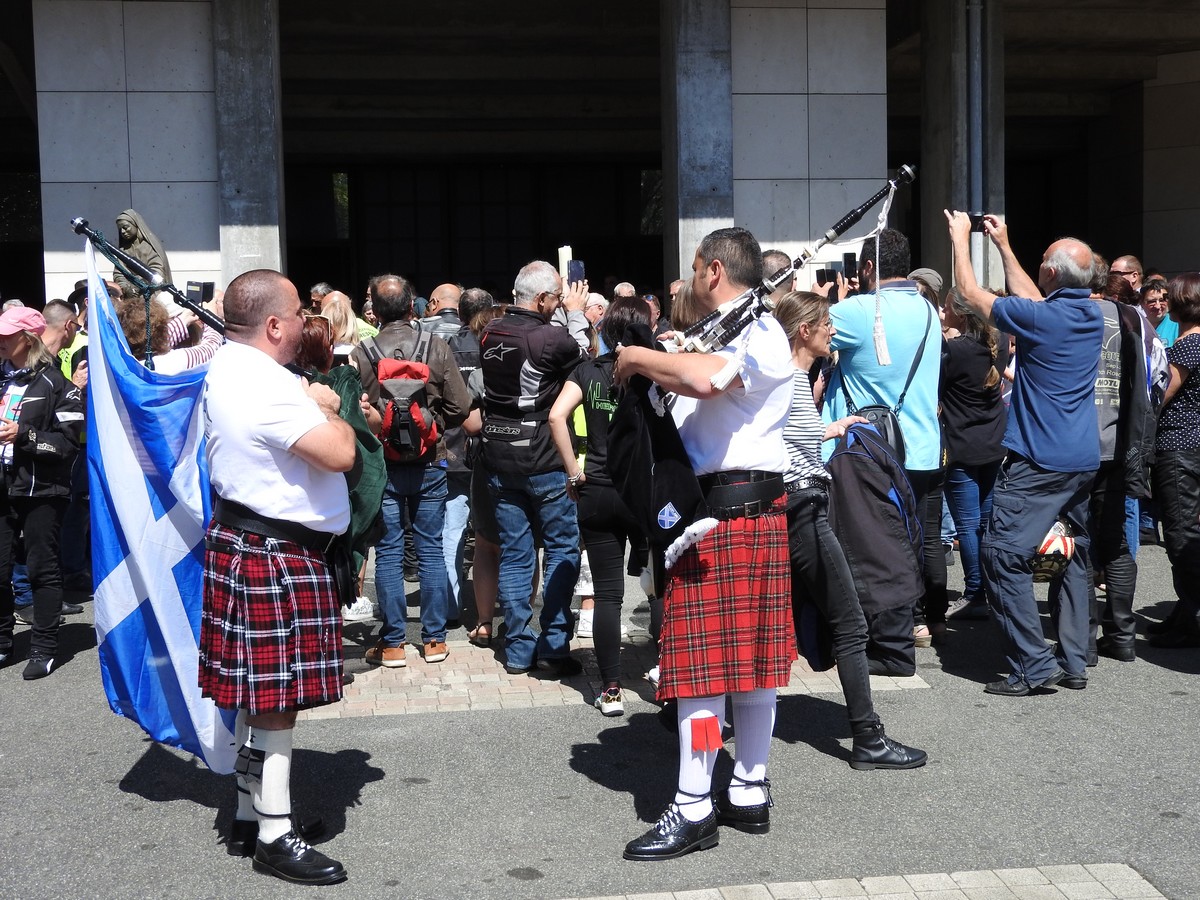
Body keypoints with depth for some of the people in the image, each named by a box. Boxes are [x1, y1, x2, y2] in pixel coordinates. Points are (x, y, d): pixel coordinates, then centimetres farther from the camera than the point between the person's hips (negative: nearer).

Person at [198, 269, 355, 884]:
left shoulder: (228, 366, 10)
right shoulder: (266, 386, -23)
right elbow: (340, 453, -25)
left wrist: (317, 406, 6)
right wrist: (327, 409, -6)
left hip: (242, 539, 11)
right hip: (276, 554, -10)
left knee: (258, 690, 17)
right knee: (275, 695, -2)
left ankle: (249, 812, 28)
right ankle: (275, 837, 7)